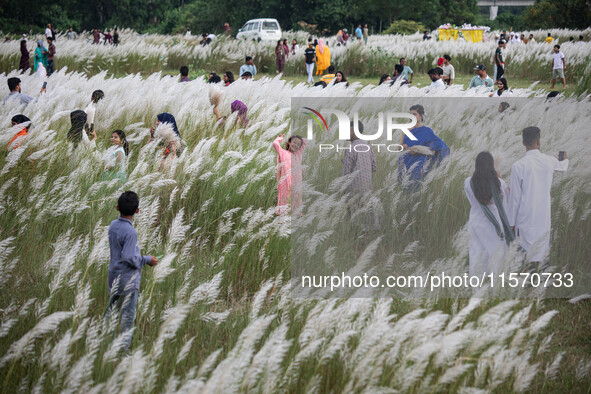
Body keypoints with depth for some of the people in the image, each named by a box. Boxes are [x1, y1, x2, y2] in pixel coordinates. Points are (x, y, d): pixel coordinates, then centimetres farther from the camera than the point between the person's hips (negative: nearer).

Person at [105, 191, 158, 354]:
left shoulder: (113, 225, 3)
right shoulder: (130, 232, -21)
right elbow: (129, 258, -24)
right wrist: (147, 260, -9)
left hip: (114, 278, 8)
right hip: (128, 280, -8)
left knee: (111, 312, 15)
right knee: (128, 316, 2)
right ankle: (124, 348, 7)